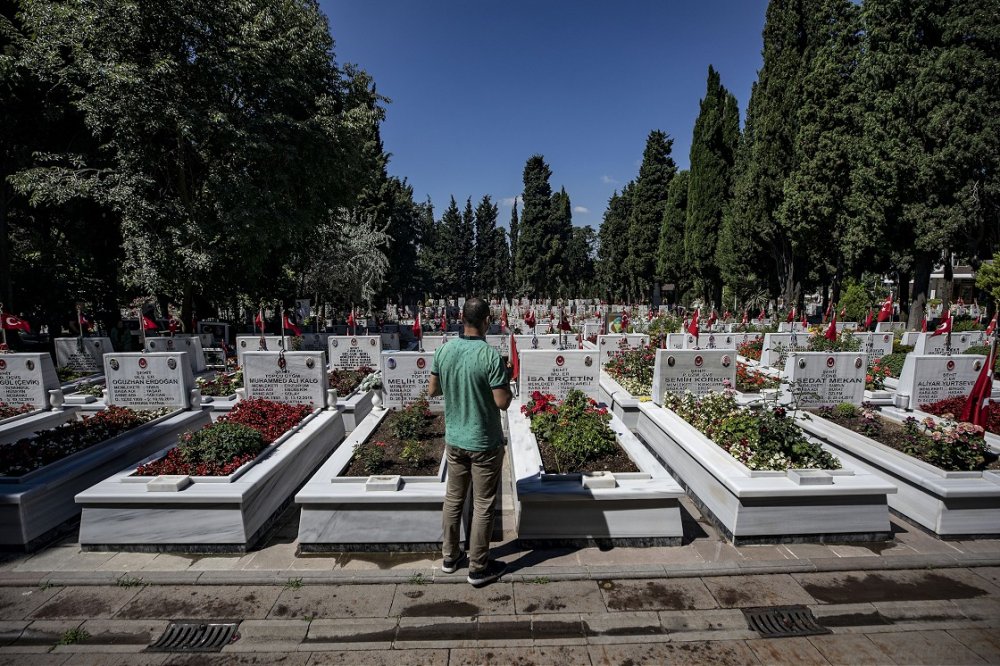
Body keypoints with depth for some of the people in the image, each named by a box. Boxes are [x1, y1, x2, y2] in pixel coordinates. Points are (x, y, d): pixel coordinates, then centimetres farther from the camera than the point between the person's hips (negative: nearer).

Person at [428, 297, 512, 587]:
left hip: (454, 439, 6)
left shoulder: (444, 351, -5)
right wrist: (506, 384, -2)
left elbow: (433, 390, 5)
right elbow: (502, 402, -20)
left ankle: (450, 557, 36)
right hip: (484, 443, -5)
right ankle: (478, 568, 24)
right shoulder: (490, 356, -22)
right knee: (483, 505, 10)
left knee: (454, 497, 20)